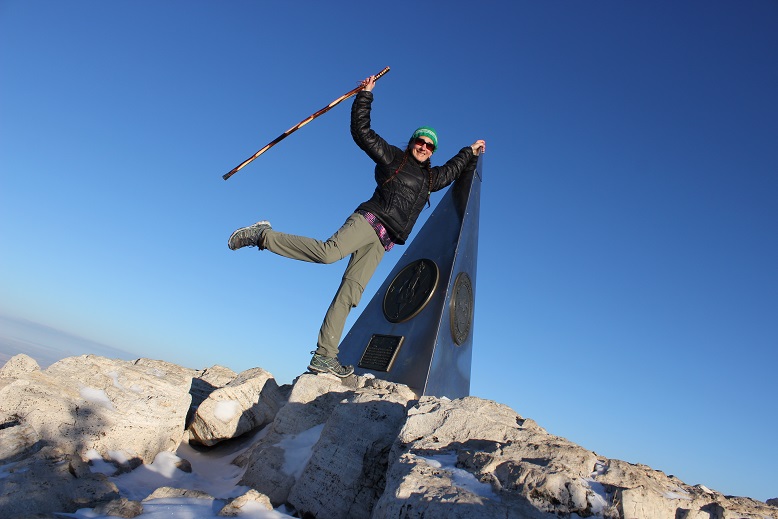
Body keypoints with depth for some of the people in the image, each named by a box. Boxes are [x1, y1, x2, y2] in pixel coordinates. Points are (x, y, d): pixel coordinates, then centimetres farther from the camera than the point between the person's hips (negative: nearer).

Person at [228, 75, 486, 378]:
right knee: (329, 252, -33)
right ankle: (262, 235, -15)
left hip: (382, 242, 5)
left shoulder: (431, 178, 29)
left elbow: (455, 170, 47)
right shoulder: (391, 157, 14)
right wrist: (365, 96, 7)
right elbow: (362, 131, 10)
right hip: (368, 220, -4)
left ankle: (324, 356, -13)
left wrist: (471, 153, 42)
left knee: (351, 291, -7)